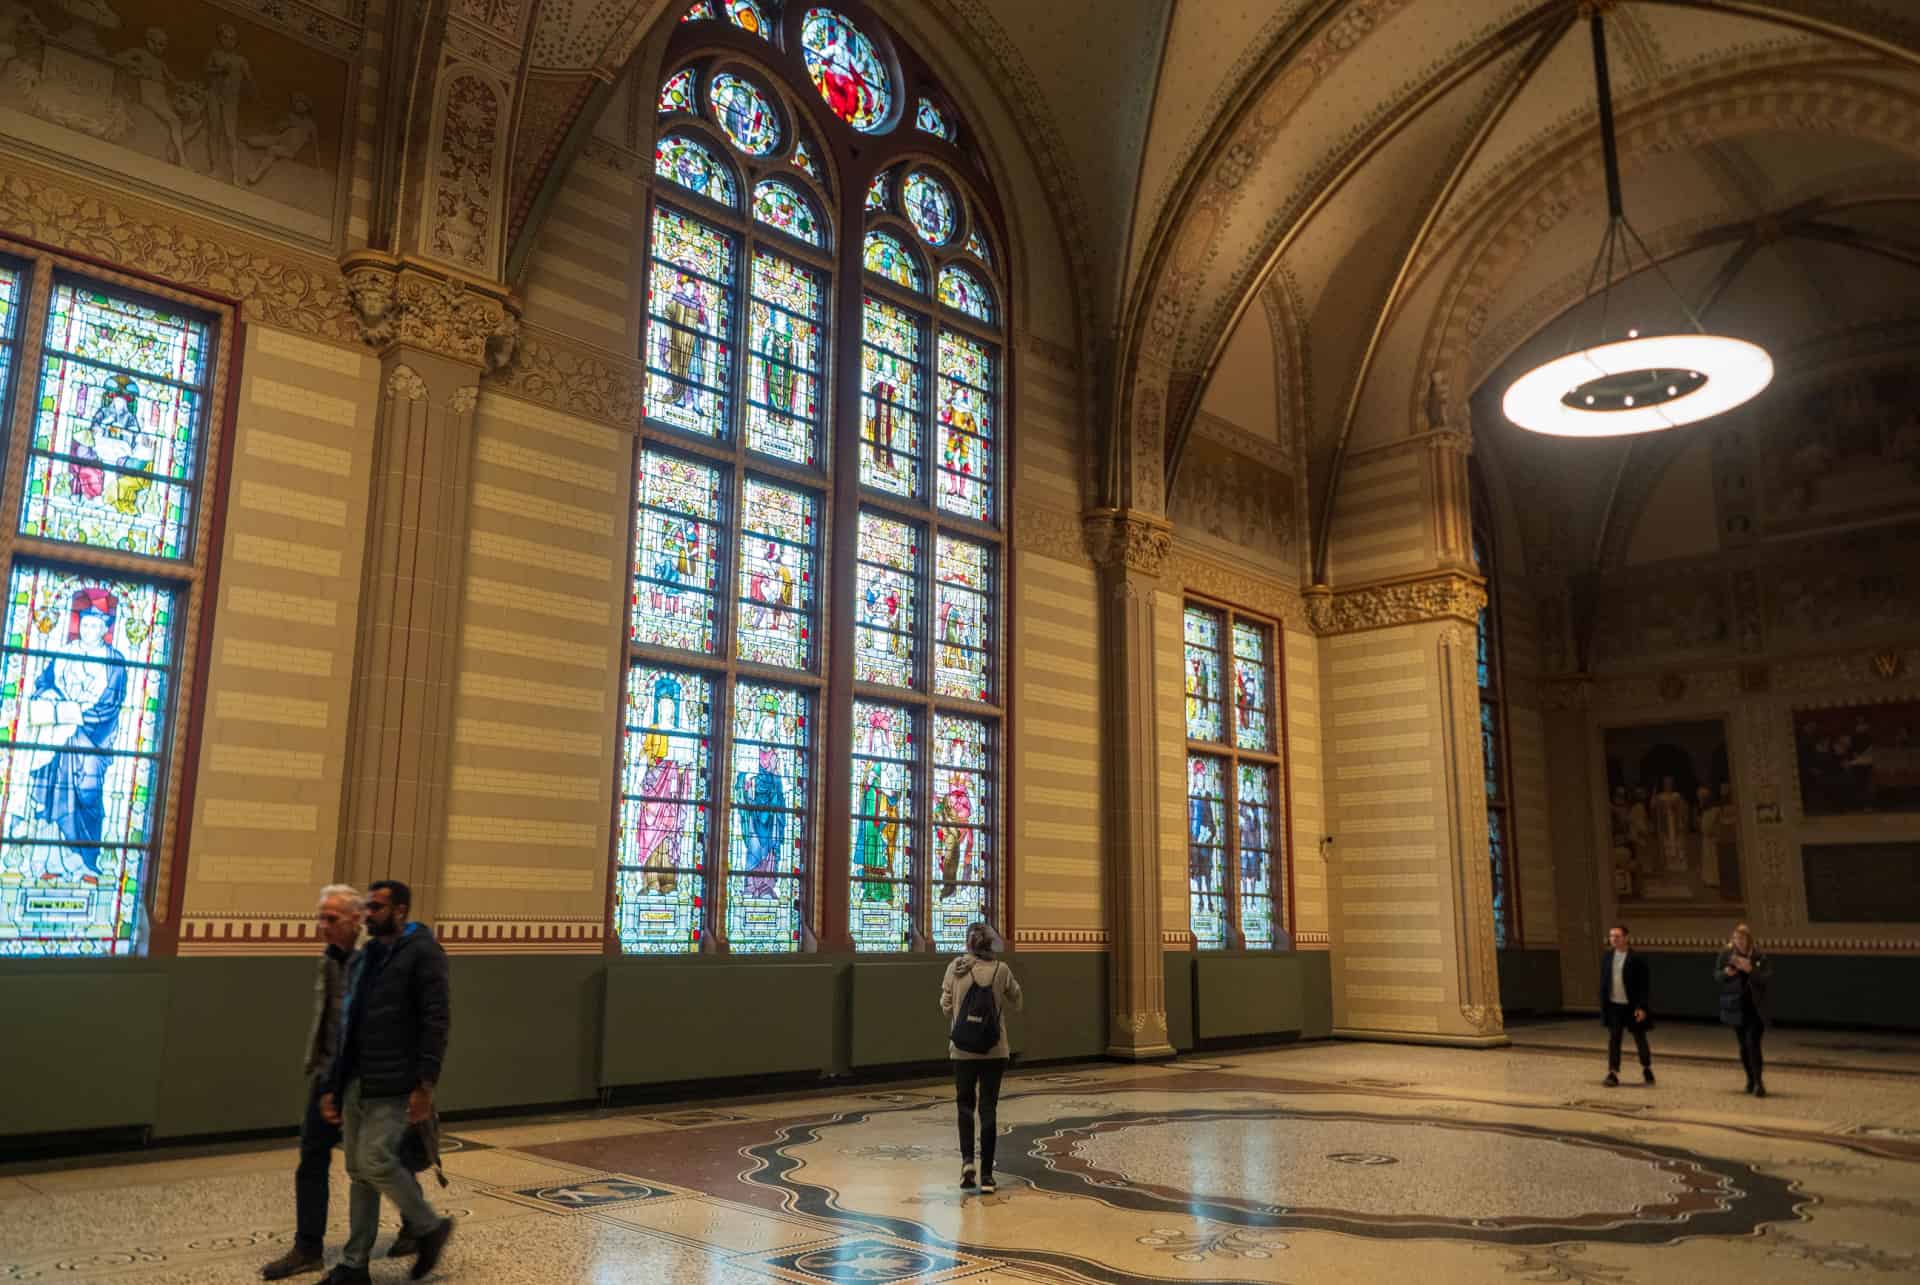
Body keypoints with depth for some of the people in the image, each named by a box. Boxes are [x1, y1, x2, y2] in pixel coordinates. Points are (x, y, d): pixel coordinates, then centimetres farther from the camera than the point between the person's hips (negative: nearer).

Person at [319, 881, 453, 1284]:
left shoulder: (422, 951, -8)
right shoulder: (363, 959, 16)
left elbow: (437, 1019, -14)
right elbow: (348, 1027, 20)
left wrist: (425, 1084, -19)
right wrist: (333, 1086, 16)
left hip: (392, 1085, -8)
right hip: (356, 1084, 8)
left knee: (375, 1162, -12)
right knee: (358, 1170, 10)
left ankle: (430, 1227, 9)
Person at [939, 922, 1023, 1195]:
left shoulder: (955, 968, -5)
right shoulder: (1000, 970, -6)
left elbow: (946, 1006, 0)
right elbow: (1016, 1003, 5)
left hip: (963, 1048, 0)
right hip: (994, 1049, 0)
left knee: (965, 1104, 16)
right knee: (988, 1108, 8)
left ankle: (967, 1159, -3)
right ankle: (986, 1174, 9)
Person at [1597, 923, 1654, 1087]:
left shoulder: (1636, 958, -12)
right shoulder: (1607, 957, 3)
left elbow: (1644, 985, -12)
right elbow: (1603, 982, 9)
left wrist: (1642, 1007, -17)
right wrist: (1603, 1005, 8)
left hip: (1633, 1006, -4)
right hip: (1613, 1006, 4)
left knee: (1640, 1039, 12)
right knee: (1613, 1040, 0)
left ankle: (1646, 1068, 34)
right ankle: (1613, 1074, 2)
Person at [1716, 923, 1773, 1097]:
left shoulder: (1759, 955, -6)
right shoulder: (1726, 954, 0)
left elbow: (1769, 976, -11)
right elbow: (1716, 975, 5)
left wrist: (1751, 970, -24)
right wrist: (1726, 973, -15)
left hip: (1755, 1007, -2)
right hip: (1736, 1006, 3)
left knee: (1753, 1042, -15)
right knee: (1743, 1044, 10)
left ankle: (1758, 1082, -9)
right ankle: (1751, 1079, 26)